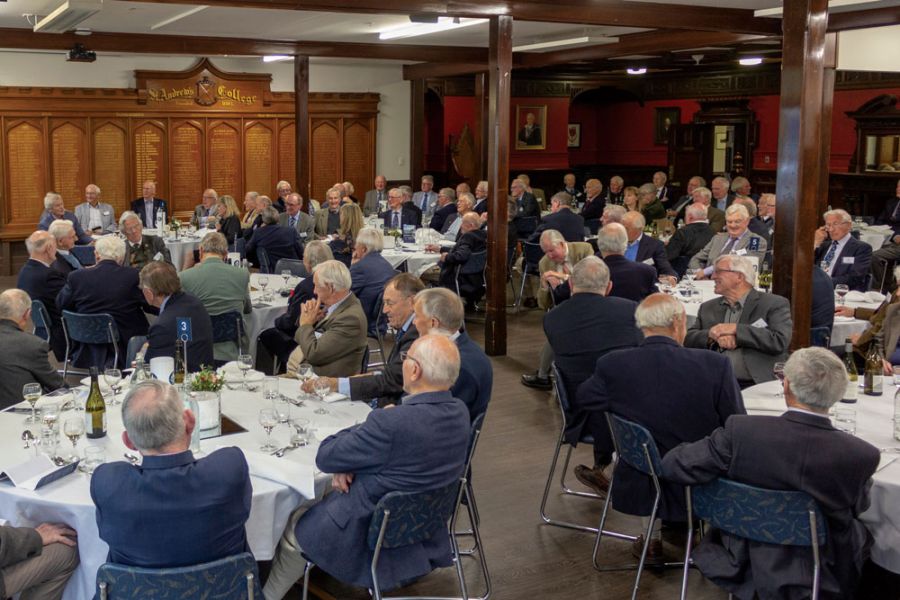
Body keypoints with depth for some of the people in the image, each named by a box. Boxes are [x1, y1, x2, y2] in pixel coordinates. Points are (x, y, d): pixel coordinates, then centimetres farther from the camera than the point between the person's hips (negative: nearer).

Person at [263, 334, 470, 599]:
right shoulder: (460, 412, -10)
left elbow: (325, 456, -20)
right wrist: (349, 463, -8)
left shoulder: (390, 423, -35)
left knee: (294, 529, 19)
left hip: (369, 534, -7)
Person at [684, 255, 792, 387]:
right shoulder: (708, 308, 20)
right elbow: (688, 340, 13)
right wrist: (712, 335, -6)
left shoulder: (775, 304, 5)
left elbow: (780, 341, -8)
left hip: (755, 385, -3)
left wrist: (736, 329, -8)